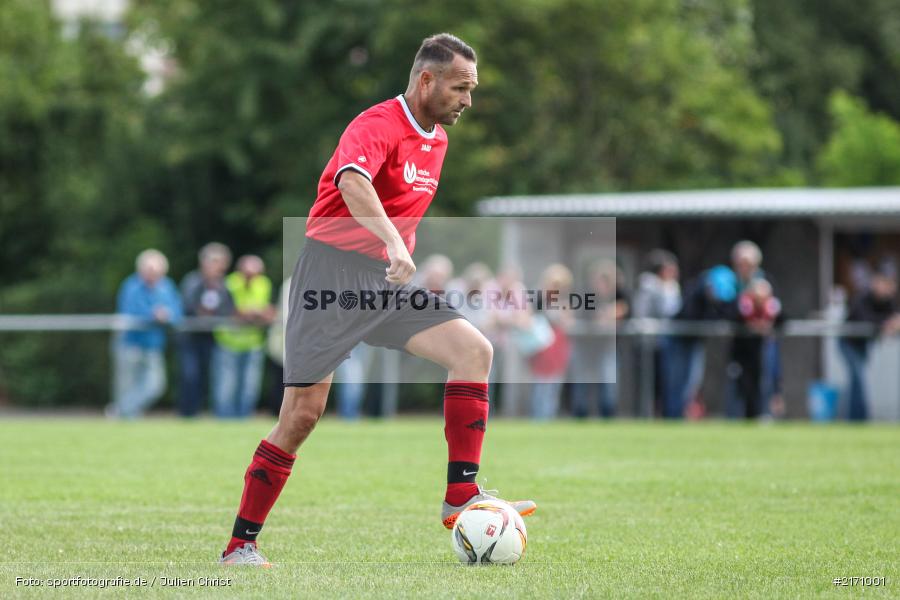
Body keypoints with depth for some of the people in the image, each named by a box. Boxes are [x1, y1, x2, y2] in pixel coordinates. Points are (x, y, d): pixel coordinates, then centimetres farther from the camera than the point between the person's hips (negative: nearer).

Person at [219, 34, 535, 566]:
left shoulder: (437, 138, 14)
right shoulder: (376, 126, -14)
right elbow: (352, 183, -37)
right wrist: (394, 244, -50)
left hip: (388, 282, 8)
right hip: (332, 273, -8)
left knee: (474, 350, -10)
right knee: (303, 413, -8)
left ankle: (462, 497, -11)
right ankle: (240, 546, 1)